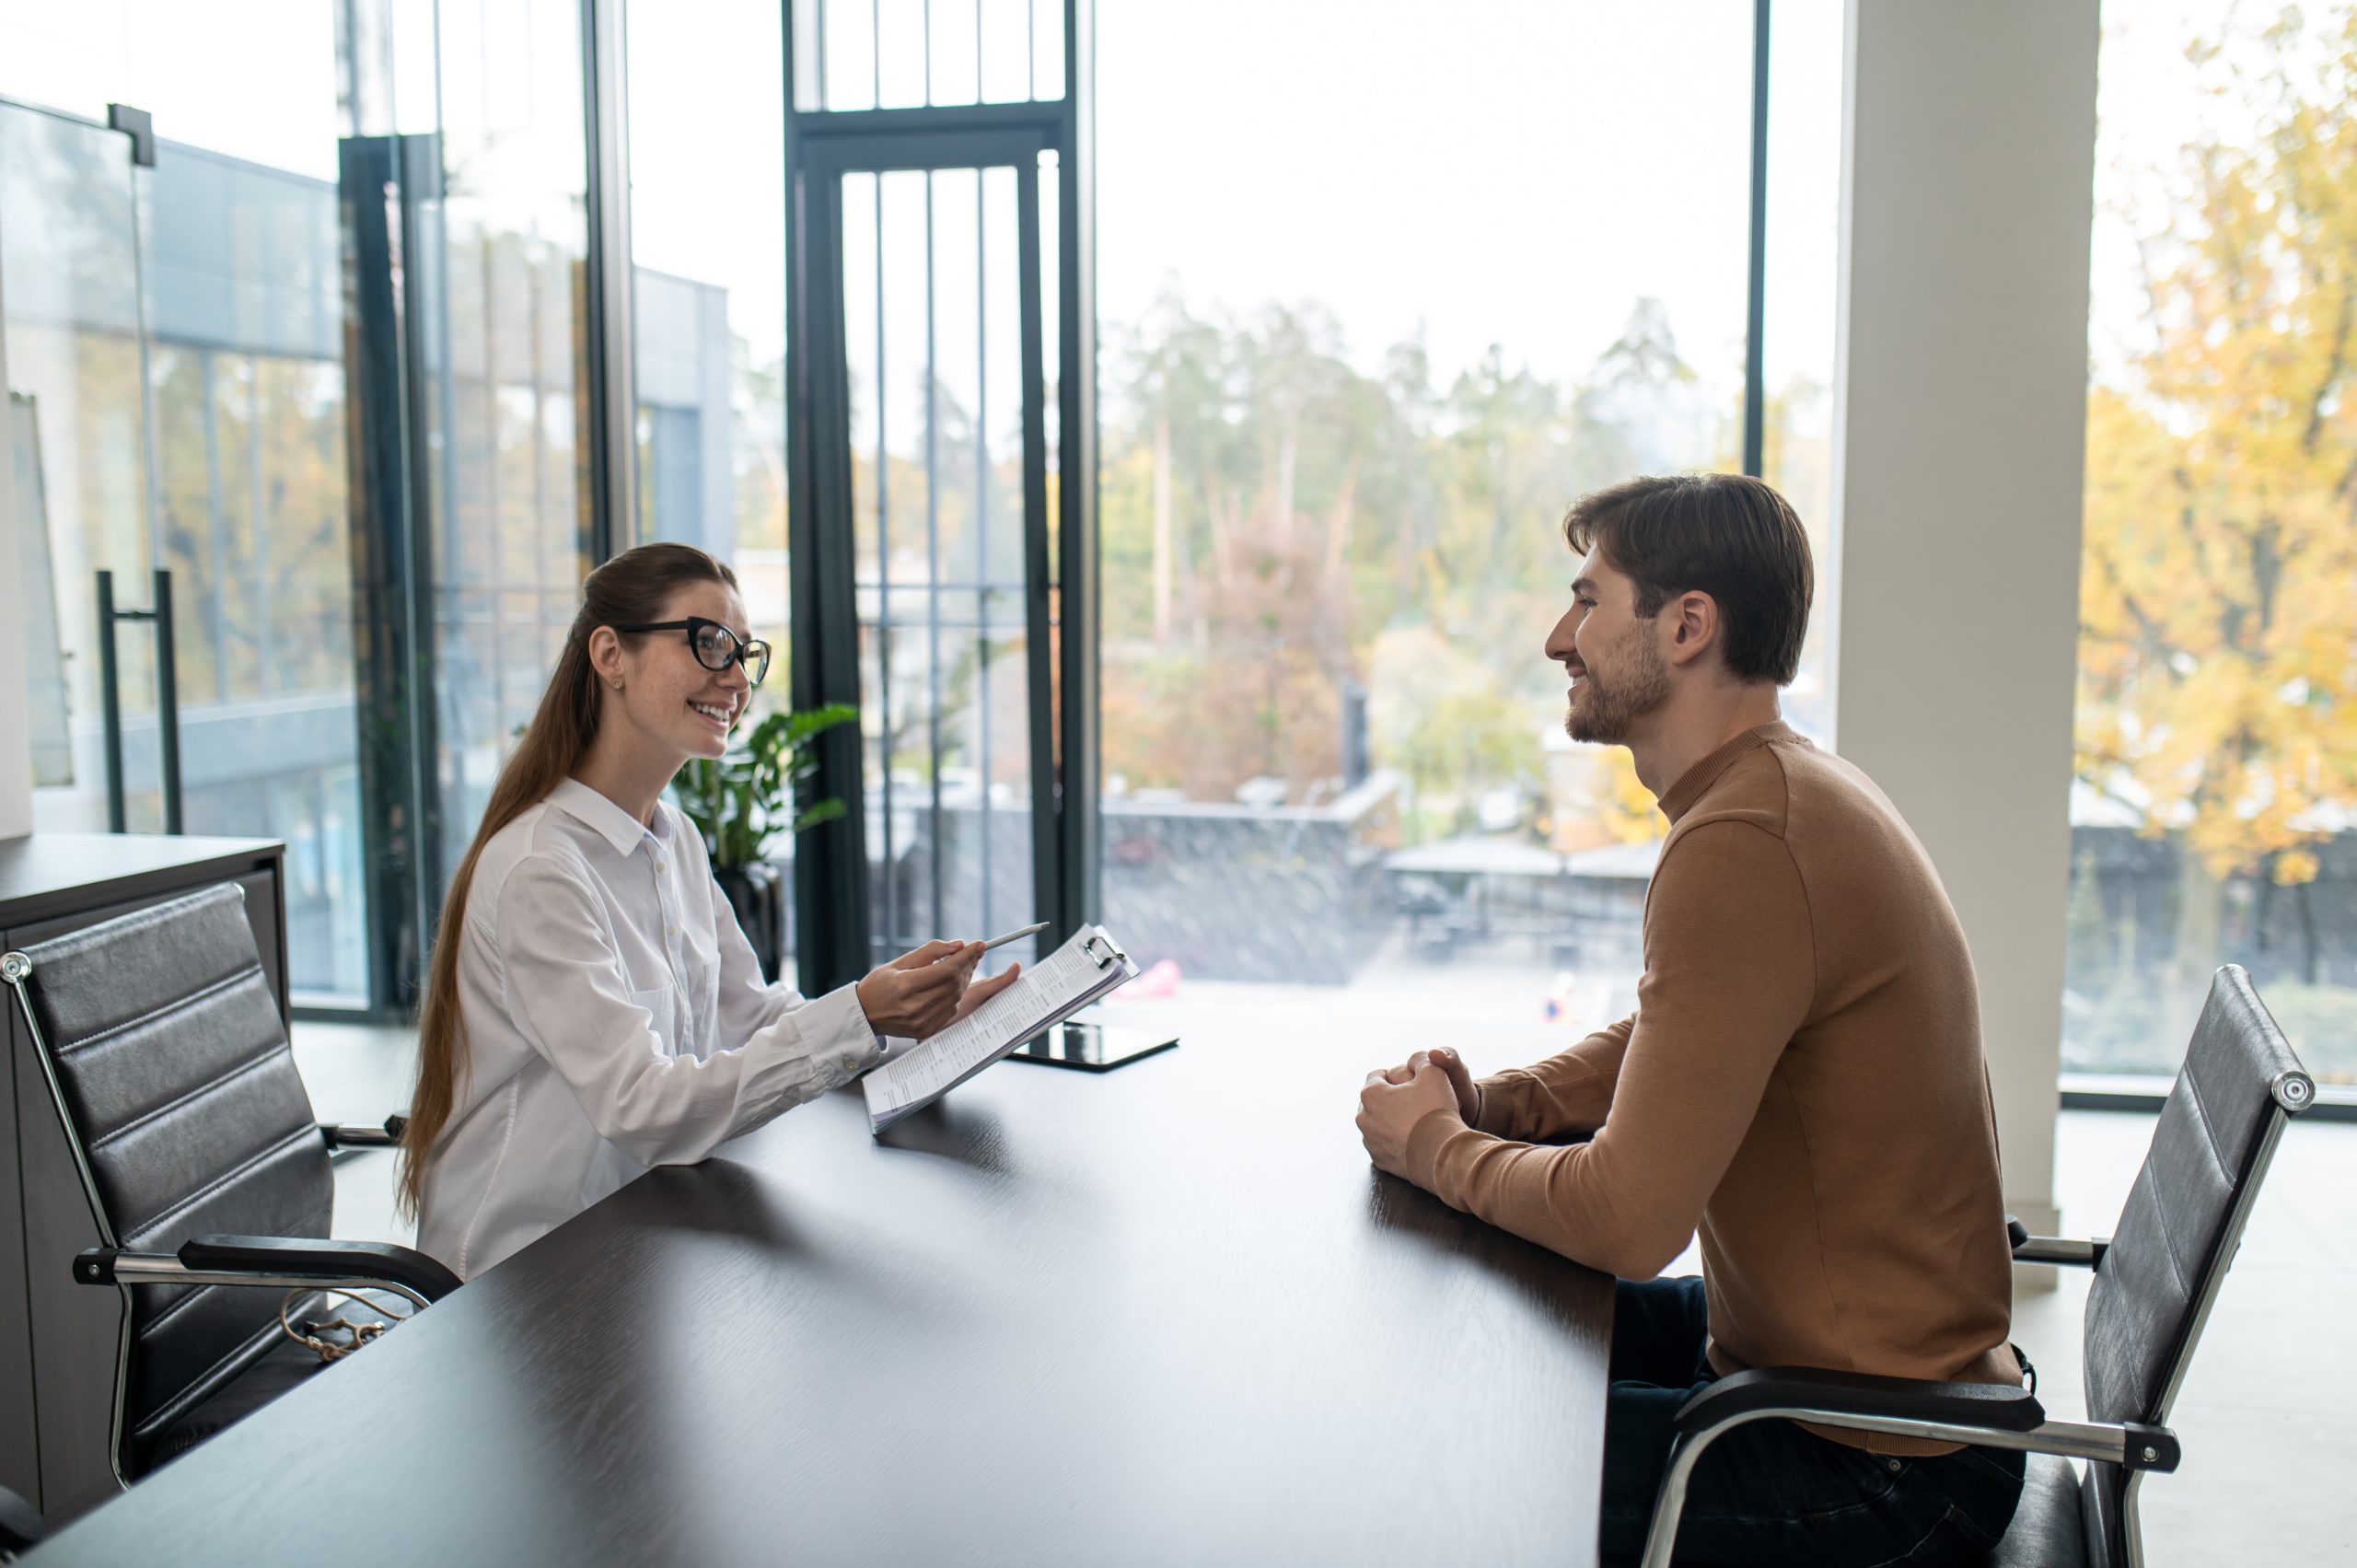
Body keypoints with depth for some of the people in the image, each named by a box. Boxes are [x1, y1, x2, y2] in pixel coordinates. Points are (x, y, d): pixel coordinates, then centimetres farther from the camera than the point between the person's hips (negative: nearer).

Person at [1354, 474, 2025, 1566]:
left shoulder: (1740, 846, -28)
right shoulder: (1787, 788, 6)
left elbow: (1627, 1217, -28)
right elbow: (1655, 1042, 18)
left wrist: (1433, 1145, -10)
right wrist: (1489, 1104, 0)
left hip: (1881, 1470, -10)